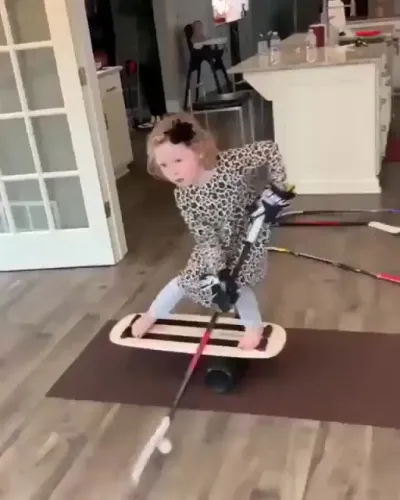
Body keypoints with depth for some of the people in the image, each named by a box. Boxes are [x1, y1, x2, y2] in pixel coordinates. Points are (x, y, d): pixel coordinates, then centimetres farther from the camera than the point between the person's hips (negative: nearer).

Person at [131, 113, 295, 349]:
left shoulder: (232, 163, -34)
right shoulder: (183, 198, -24)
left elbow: (270, 149, -29)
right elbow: (205, 237, -23)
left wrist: (279, 186, -29)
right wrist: (219, 270, -30)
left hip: (250, 233, -2)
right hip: (217, 243, 3)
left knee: (237, 281, -10)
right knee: (189, 278, 6)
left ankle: (254, 327, 16)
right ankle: (152, 316, 29)